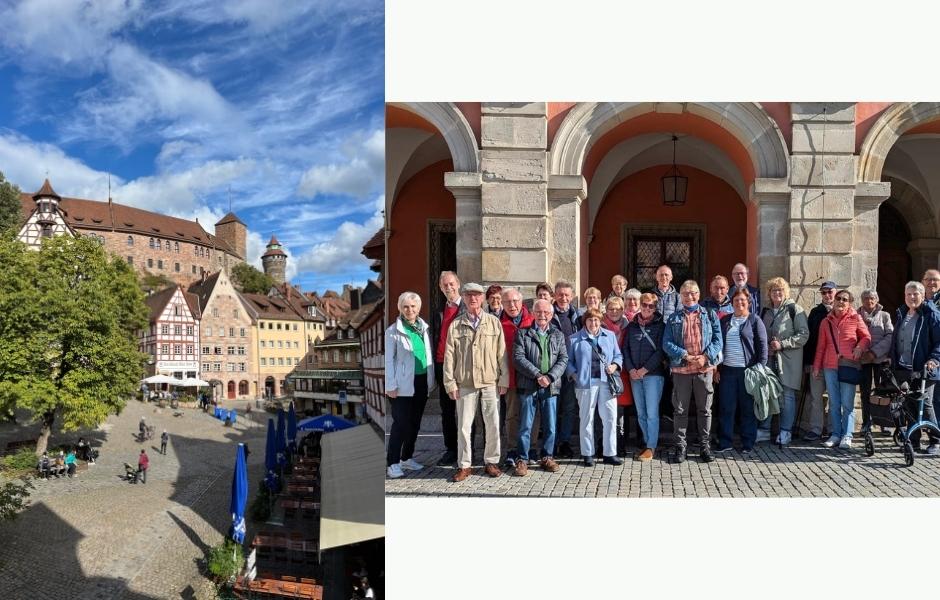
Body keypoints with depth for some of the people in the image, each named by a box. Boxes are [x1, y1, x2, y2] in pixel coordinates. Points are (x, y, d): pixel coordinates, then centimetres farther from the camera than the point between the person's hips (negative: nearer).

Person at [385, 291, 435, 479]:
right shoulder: (393, 331, -7)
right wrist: (391, 386, -12)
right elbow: (388, 360, -7)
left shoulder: (423, 328, 8)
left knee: (415, 422, 12)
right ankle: (393, 463, 6)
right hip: (403, 385, -5)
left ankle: (407, 458, 25)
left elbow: (429, 355, 13)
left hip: (422, 383, 5)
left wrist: (431, 380, 10)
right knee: (401, 423, -4)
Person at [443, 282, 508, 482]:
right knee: (464, 426, 4)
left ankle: (491, 462, 21)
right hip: (465, 384, 0)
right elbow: (449, 356, 3)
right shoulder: (455, 325, 4)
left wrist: (504, 379, 0)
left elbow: (501, 353, 3)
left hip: (490, 383, 0)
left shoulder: (494, 322, 4)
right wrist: (450, 383, -2)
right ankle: (464, 465, 16)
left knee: (493, 424, 6)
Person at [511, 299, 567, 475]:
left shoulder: (558, 335, 12)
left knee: (550, 426, 9)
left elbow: (563, 359, 3)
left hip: (551, 387, 3)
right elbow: (518, 358, -7)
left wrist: (550, 377, -12)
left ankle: (547, 457, 22)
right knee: (525, 426, 1)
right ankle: (522, 460, 10)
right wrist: (538, 375, -15)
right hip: (528, 386, -3)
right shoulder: (522, 333, 2)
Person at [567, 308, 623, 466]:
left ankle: (610, 454, 13)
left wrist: (615, 365, -1)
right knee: (587, 419, 4)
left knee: (610, 417, 2)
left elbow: (618, 355, 18)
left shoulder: (610, 336, 15)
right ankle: (588, 454, 14)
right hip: (586, 383, -2)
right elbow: (569, 361, 7)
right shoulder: (574, 339, 6)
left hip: (607, 382, 2)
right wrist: (574, 375, -7)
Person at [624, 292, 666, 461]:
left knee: (652, 413, -6)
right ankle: (647, 443, 18)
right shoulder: (632, 326, 12)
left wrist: (644, 369, -12)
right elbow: (625, 348, 10)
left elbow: (660, 351, -7)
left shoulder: (660, 326, 0)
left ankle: (651, 447, 1)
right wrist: (631, 369, -3)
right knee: (641, 413, 8)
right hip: (634, 375, 4)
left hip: (653, 374, -4)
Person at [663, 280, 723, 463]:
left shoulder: (710, 315, 9)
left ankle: (704, 445, 18)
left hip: (705, 368, 0)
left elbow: (717, 340, 2)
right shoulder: (674, 318, 8)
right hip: (681, 369, 0)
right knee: (680, 410, 5)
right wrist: (685, 356, -13)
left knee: (705, 409, 8)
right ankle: (680, 446, 13)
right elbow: (667, 343, 0)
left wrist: (706, 356, -13)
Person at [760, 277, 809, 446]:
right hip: (769, 359, 5)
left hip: (789, 360, -5)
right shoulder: (766, 311, 15)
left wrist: (782, 344, -15)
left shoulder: (795, 309, -2)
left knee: (787, 396, -3)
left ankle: (786, 431, 5)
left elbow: (804, 335, -9)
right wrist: (765, 346, 6)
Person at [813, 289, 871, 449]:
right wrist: (816, 366, 12)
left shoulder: (855, 318, 3)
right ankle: (835, 434, 13)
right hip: (830, 367, 3)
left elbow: (867, 337, 8)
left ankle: (847, 436, 5)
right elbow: (821, 346, 13)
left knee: (847, 403, -2)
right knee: (834, 403, 7)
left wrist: (860, 347, -13)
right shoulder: (826, 321, 11)